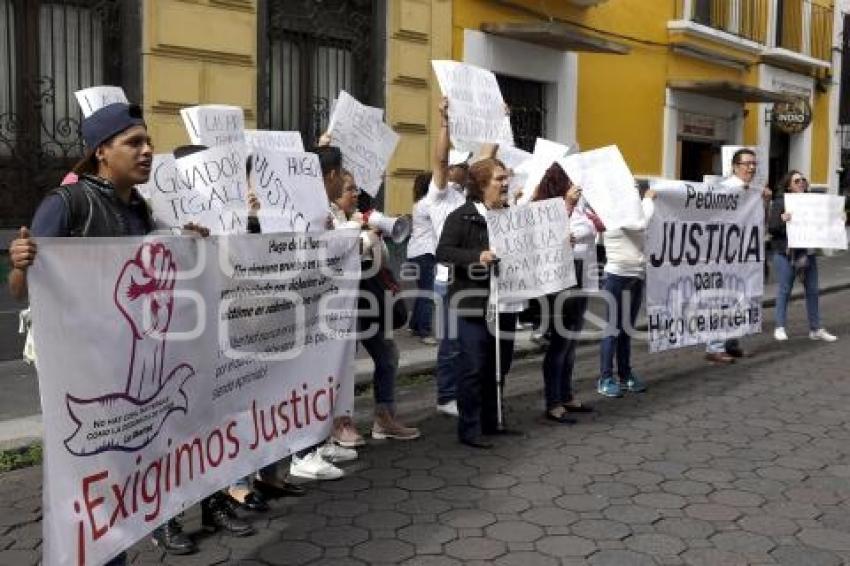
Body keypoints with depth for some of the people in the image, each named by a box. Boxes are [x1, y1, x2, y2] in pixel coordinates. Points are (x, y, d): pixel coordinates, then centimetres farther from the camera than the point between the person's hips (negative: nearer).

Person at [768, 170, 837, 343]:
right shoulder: (779, 202, -3)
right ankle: (780, 328, 12)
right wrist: (782, 219, -26)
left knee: (812, 290, 7)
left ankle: (815, 329, 16)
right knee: (784, 290, 2)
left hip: (808, 252, 5)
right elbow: (771, 227, -9)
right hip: (785, 252, -5)